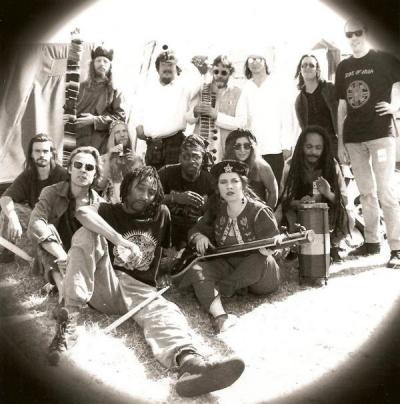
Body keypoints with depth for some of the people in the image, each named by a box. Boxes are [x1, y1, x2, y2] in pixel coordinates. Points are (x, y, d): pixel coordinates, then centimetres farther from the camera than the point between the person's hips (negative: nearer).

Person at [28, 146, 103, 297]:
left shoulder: (99, 204, -5)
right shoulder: (51, 193, -8)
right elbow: (35, 224, -25)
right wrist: (62, 256, -38)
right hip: (53, 262, 0)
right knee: (48, 229, -27)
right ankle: (61, 284, -40)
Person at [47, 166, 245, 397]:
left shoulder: (161, 214, 14)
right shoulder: (110, 211, 7)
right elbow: (83, 213, -19)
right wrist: (122, 241, -29)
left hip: (141, 291, 1)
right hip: (104, 285, -1)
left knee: (166, 313, -32)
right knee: (86, 235, -23)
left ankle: (189, 361, -68)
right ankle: (70, 318, -33)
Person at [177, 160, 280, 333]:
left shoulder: (259, 212, -14)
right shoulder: (217, 210, 1)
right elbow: (196, 229, 9)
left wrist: (270, 247, -36)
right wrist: (199, 237, -12)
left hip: (260, 276, -4)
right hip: (227, 265, 4)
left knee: (262, 260, -37)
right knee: (196, 269, -23)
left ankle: (223, 287, -20)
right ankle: (220, 316, -42)